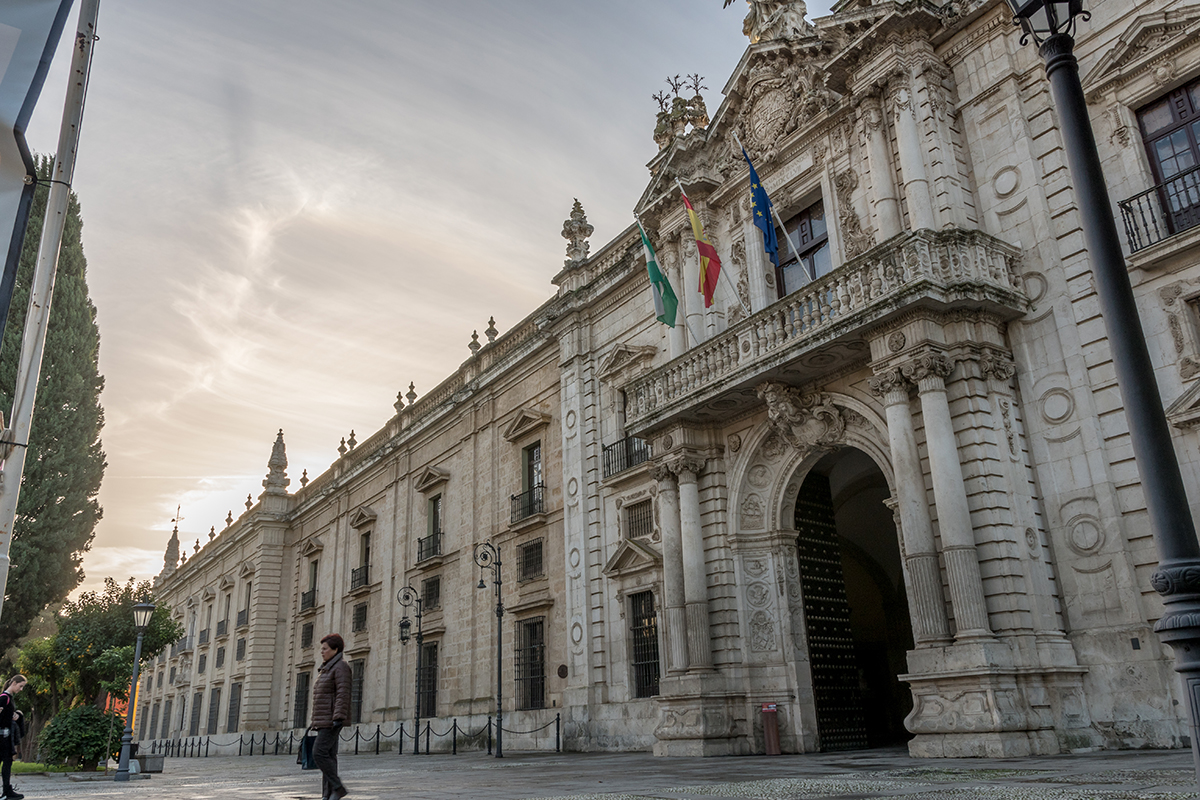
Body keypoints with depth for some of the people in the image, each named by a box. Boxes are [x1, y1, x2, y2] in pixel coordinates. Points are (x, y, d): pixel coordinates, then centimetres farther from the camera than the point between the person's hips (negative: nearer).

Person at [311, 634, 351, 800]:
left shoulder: (341, 667, -10)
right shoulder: (327, 668, 20)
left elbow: (343, 694, -19)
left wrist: (339, 718, -26)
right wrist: (319, 722, 21)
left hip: (333, 719, -10)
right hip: (324, 720, 10)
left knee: (319, 752, -15)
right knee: (328, 755, 5)